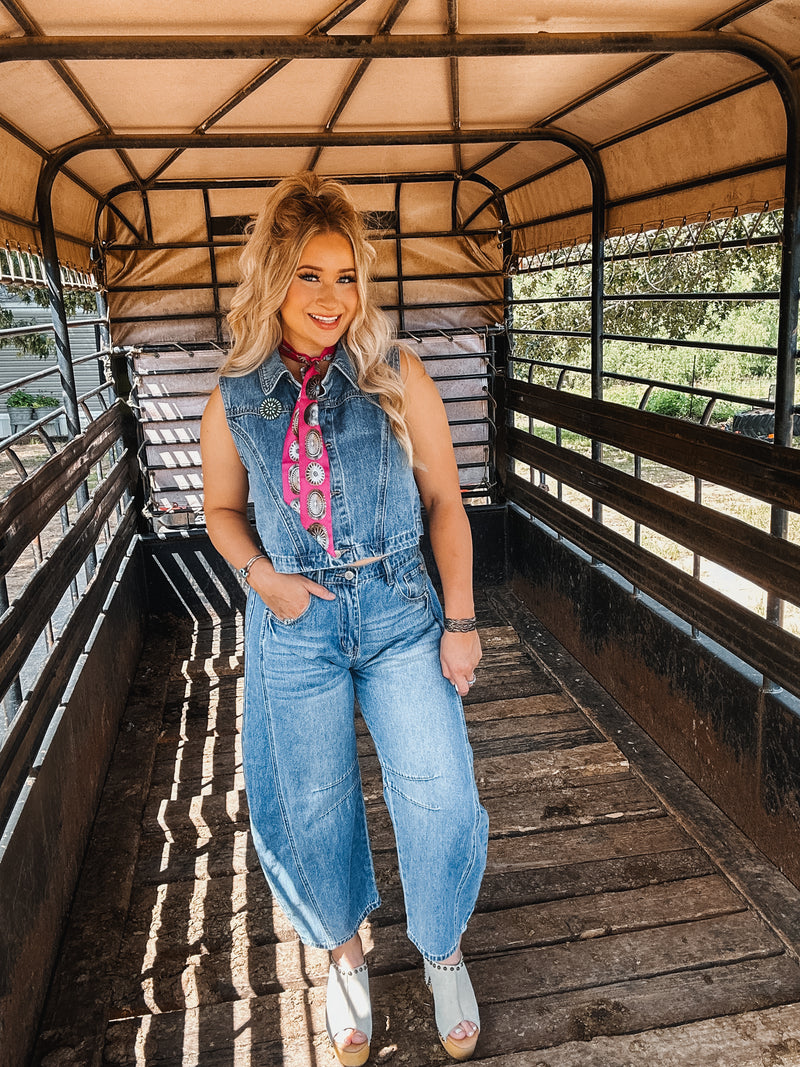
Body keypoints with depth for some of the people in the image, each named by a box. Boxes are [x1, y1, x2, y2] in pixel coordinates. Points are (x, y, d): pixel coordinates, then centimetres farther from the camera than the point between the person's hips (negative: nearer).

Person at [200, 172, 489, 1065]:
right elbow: (222, 508, 13)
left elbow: (444, 499, -1)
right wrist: (263, 575, -6)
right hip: (293, 623, 1)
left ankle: (442, 952, 28)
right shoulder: (235, 399, 0)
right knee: (314, 804, 12)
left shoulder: (397, 377, -4)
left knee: (441, 798, -4)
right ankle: (344, 951, 41)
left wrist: (460, 620, -5)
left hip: (397, 608, -1)